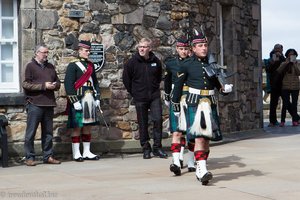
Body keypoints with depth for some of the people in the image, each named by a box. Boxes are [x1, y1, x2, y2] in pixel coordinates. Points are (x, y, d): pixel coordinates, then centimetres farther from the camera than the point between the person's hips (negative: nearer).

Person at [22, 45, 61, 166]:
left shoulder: (50, 67, 18)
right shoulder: (30, 66, 1)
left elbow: (58, 82, 22)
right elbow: (25, 84, -8)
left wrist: (55, 85, -2)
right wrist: (44, 86, -13)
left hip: (49, 104, 6)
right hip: (35, 104, -6)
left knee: (48, 132, 9)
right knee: (31, 132, -3)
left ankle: (48, 156, 16)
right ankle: (30, 157, 2)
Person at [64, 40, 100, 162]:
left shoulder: (91, 65, 15)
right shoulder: (73, 65, -6)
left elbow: (95, 82, 20)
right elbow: (68, 84, -12)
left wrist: (97, 98, 11)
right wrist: (74, 101, -17)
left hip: (90, 100, 7)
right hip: (79, 100, -7)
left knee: (88, 126, 9)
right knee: (77, 127, -3)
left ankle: (87, 152, 15)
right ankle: (76, 153, 3)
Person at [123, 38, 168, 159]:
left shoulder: (156, 61, 1)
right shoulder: (132, 62, -5)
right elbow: (126, 79, 4)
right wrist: (133, 93, 6)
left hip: (154, 96, 1)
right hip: (140, 98, -1)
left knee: (158, 119, -6)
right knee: (142, 123, 4)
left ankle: (157, 147, 4)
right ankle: (146, 148, 14)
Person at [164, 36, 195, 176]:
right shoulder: (170, 63, 5)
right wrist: (167, 97, 27)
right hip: (176, 101, -1)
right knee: (176, 132, -11)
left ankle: (191, 162, 19)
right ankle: (176, 162, -19)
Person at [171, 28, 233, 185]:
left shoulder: (212, 64, 10)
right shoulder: (187, 65, -2)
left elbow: (220, 85, 16)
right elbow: (178, 85, 6)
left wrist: (226, 88, -7)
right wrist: (176, 106, 9)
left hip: (210, 104, 5)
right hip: (194, 104, -5)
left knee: (207, 138, 8)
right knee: (199, 137, -15)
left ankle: (200, 170, 19)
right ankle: (202, 169, -21)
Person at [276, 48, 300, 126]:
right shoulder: (283, 63, 7)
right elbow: (278, 71, -10)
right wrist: (286, 63, -12)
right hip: (286, 86, -1)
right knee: (285, 104, -5)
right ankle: (282, 121, -2)